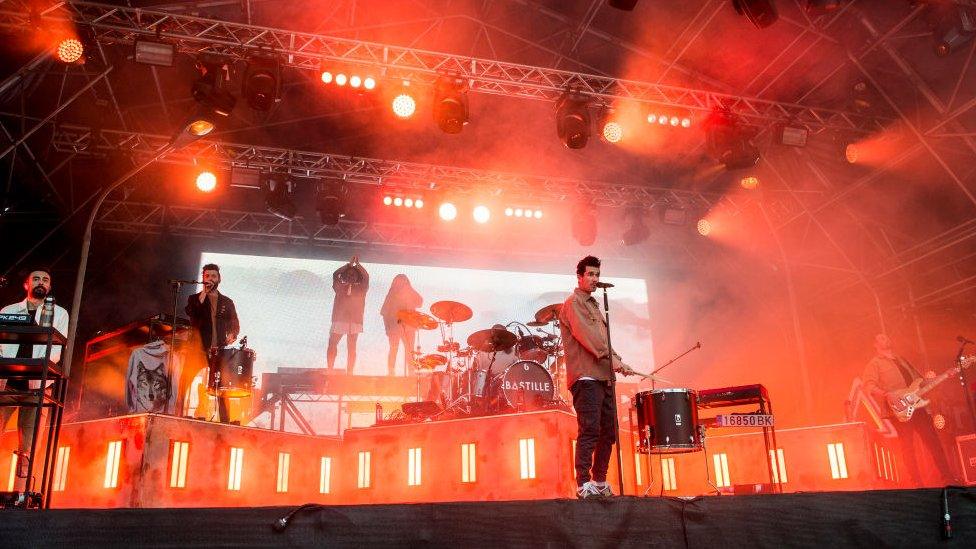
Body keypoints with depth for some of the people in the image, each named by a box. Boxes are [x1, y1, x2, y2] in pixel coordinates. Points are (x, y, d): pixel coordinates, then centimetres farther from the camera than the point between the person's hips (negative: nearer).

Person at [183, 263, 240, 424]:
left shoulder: (227, 302, 16)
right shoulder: (194, 299, 11)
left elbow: (235, 325, 17)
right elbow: (191, 316, -9)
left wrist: (232, 335, -4)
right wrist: (203, 295, -12)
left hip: (219, 351, 1)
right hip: (198, 349, -1)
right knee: (185, 383, -10)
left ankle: (225, 422, -1)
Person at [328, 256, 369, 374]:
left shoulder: (361, 288, 13)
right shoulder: (340, 286, 14)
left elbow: (366, 276, -1)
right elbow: (335, 274, 1)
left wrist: (357, 264, -1)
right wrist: (350, 264, 0)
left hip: (355, 321, -1)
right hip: (339, 319, 1)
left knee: (351, 348, -1)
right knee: (332, 344, -4)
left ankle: (349, 372, 0)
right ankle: (330, 369, -1)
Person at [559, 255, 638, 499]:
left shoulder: (594, 305, 26)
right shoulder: (573, 303, -1)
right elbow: (585, 335, -16)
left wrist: (617, 362, 8)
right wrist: (611, 358, -24)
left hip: (604, 377, 9)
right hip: (586, 377, -9)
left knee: (608, 431, 9)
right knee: (589, 431, -12)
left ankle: (600, 482, 19)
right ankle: (584, 485, -9)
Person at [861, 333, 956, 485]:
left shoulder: (901, 360, 25)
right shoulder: (874, 364, 3)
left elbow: (919, 379, 28)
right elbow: (869, 385, -10)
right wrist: (884, 394, -28)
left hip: (917, 405, 6)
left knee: (933, 439, 4)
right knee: (907, 445, -5)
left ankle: (948, 476, 12)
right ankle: (917, 482, -1)